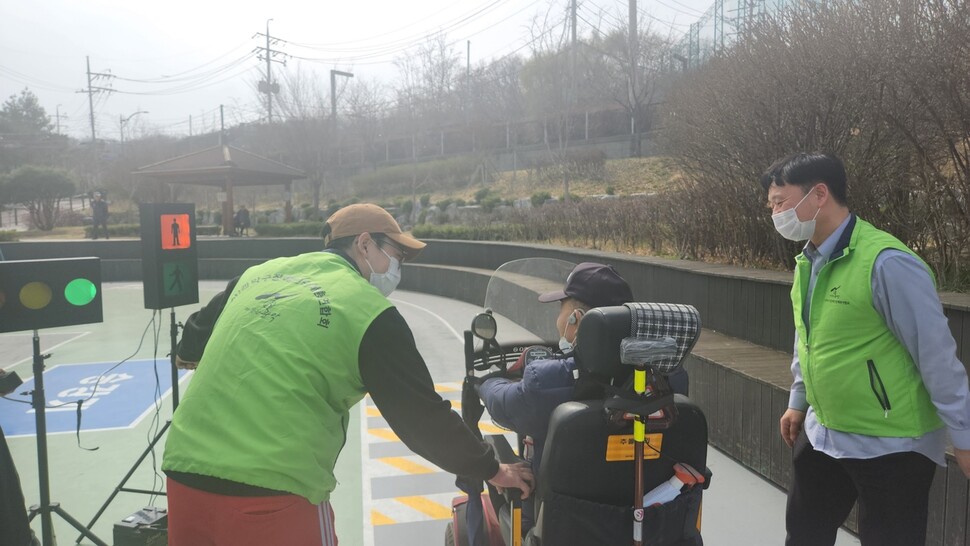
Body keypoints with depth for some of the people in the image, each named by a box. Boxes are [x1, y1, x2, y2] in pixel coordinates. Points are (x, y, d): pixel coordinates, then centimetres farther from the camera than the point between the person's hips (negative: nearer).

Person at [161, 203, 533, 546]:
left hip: (185, 473, 7)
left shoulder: (259, 273, 12)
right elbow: (422, 417, -4)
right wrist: (491, 470, 9)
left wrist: (187, 355, 53)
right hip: (273, 494, -6)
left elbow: (198, 333, 29)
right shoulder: (370, 313, -5)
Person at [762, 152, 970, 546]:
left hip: (890, 446, -7)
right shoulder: (807, 262, 2)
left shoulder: (886, 262, -23)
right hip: (821, 435, 8)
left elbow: (937, 355, -19)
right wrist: (798, 402, 21)